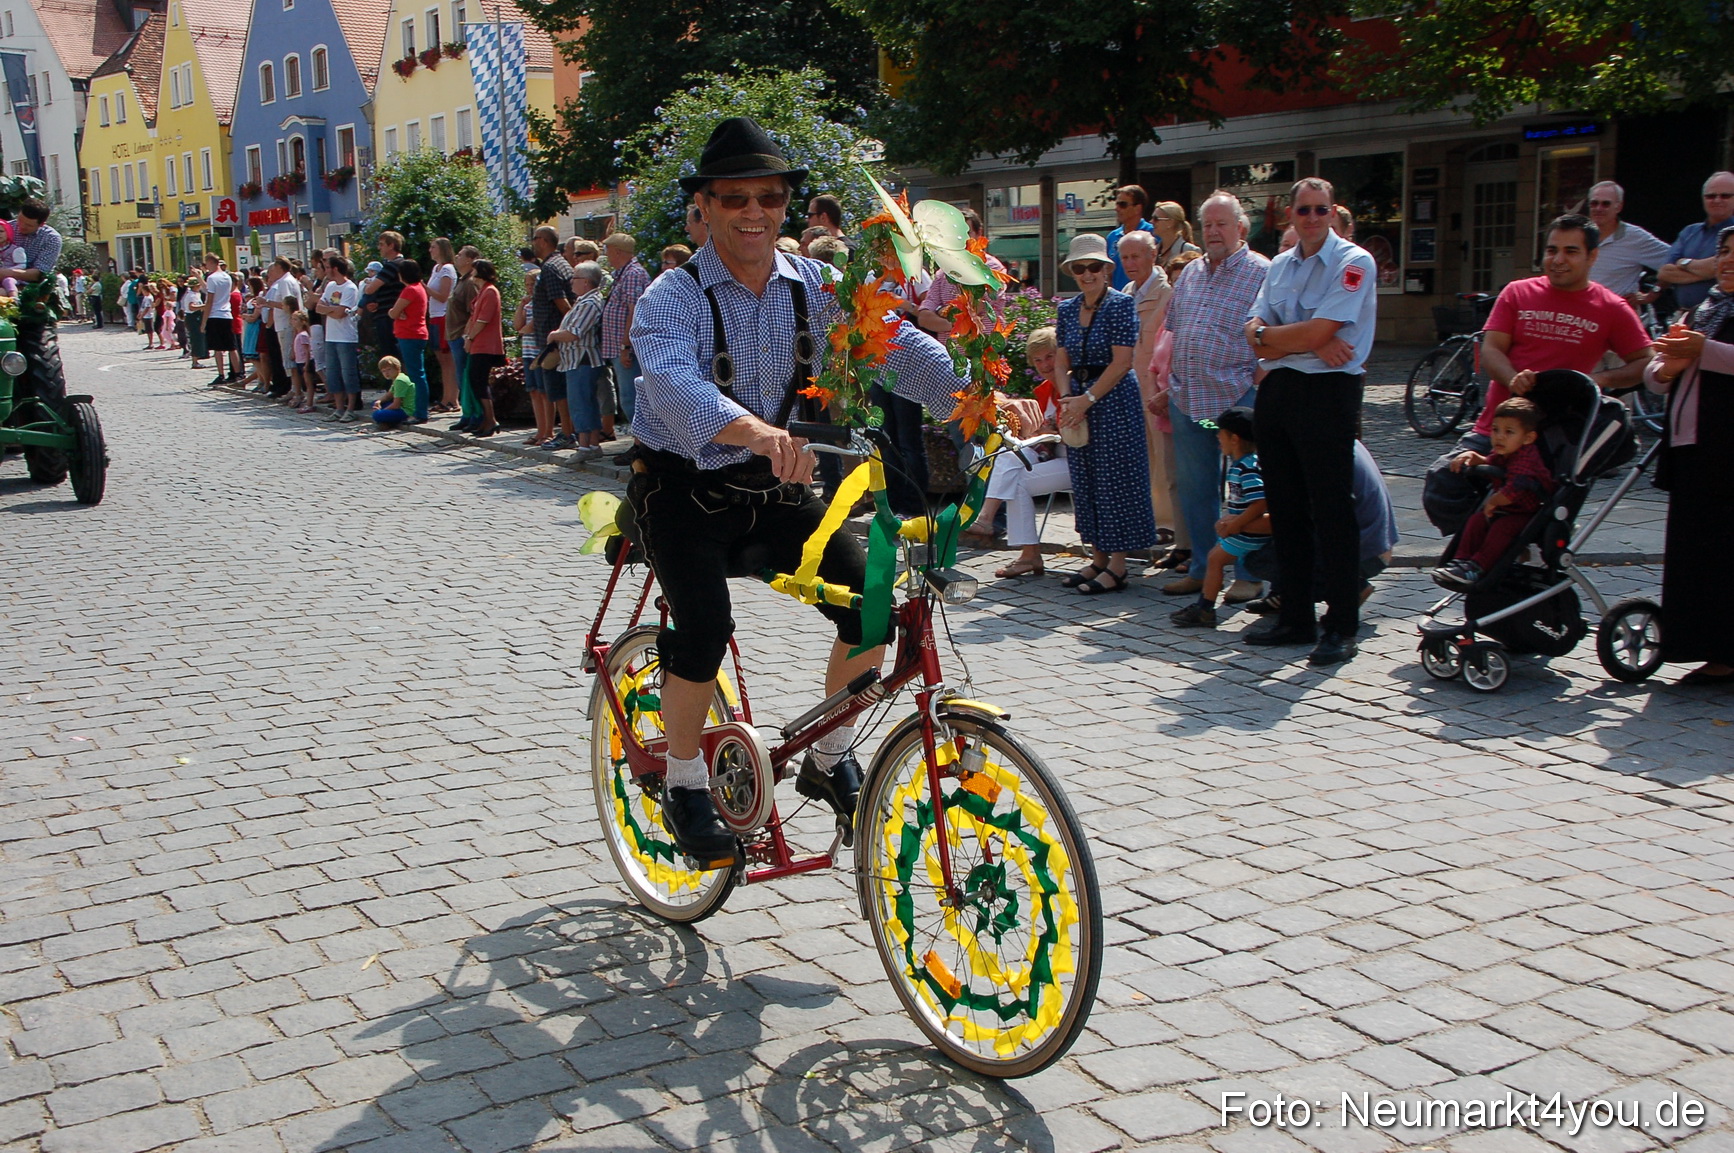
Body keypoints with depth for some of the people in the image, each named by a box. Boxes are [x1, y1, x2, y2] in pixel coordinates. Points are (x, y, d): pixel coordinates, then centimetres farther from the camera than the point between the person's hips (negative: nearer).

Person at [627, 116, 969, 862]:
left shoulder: (816, 287, -4)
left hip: (777, 486, 4)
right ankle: (684, 786, 3)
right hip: (684, 486, -4)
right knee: (704, 631, -23)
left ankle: (829, 760, 10)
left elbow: (896, 344, -16)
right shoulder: (672, 298, -17)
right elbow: (674, 383, -38)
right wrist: (756, 432, -58)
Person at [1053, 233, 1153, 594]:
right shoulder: (1068, 309, 11)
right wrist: (1066, 398, -7)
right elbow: (1062, 363, 11)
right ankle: (1098, 556, 17)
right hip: (1079, 401, 6)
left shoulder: (1121, 304, -8)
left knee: (1115, 479, -4)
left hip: (1114, 399, -6)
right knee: (1084, 480, 8)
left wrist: (1087, 400, -16)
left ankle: (1117, 566, 0)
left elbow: (1121, 362, -13)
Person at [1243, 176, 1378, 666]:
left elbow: (1318, 333, -15)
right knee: (1285, 507, 10)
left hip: (1327, 392, -7)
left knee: (1332, 509, -6)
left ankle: (1341, 626, 0)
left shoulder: (1353, 263, -5)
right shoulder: (1280, 266, 16)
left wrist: (1268, 335, 0)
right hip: (1276, 392, 7)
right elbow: (1255, 337, 4)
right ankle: (1296, 617, 19)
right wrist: (1308, 342, -12)